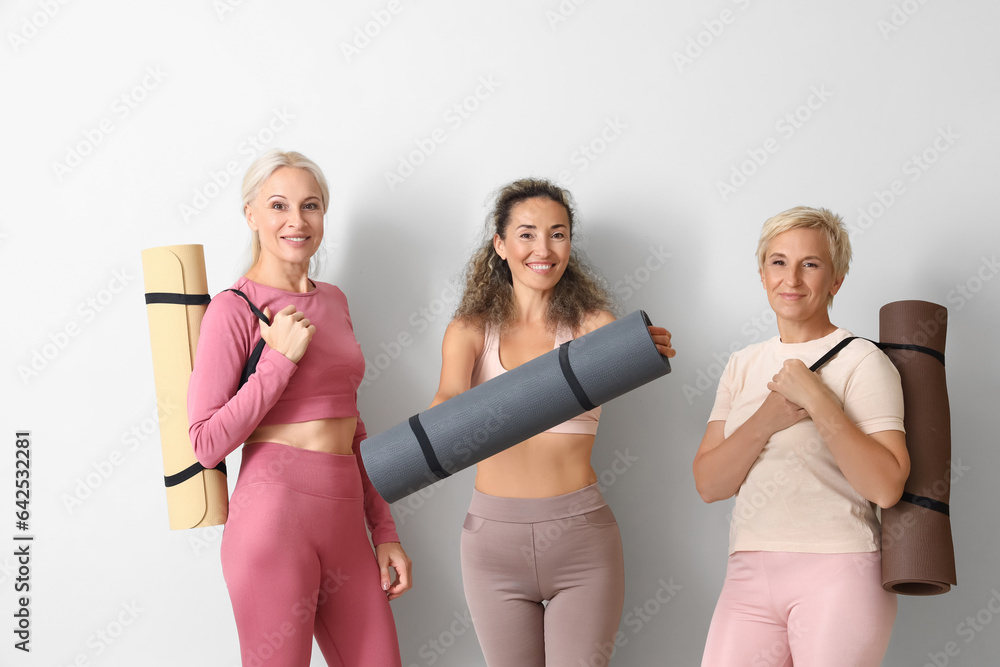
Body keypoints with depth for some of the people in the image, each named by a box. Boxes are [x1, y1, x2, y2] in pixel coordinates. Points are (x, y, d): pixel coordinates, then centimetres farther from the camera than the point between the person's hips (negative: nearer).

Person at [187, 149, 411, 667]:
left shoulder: (332, 301, 15)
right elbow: (207, 445, -10)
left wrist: (385, 531, 16)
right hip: (274, 517, -6)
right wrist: (281, 358, -13)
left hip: (345, 523, 6)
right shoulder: (234, 309, -5)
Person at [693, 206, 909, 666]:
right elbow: (708, 485, 5)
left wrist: (816, 397, -16)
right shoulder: (743, 365, 14)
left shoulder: (862, 362, -3)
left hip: (838, 575, -4)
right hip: (749, 575, 4)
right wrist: (765, 421, -10)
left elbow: (886, 487, -15)